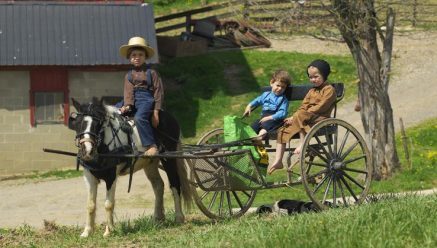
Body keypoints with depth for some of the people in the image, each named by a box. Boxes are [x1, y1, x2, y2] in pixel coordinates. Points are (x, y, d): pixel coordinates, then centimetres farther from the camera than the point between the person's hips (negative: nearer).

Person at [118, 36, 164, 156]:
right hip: (133, 101, 7)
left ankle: (151, 146, -36)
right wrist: (127, 105, -18)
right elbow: (128, 91, 3)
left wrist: (156, 112, -9)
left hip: (147, 99, -7)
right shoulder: (129, 75, 14)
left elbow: (158, 91, -1)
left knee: (139, 118, -34)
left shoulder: (151, 72, 2)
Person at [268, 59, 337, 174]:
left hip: (320, 119, -8)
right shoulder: (312, 91, 23)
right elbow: (303, 107, 15)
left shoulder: (329, 90, -5)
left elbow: (320, 107, -16)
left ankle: (302, 143, -32)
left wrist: (296, 117, -18)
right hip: (307, 119, 8)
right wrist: (293, 118, -6)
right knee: (283, 130, -4)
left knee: (300, 116, -36)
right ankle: (278, 161, -9)